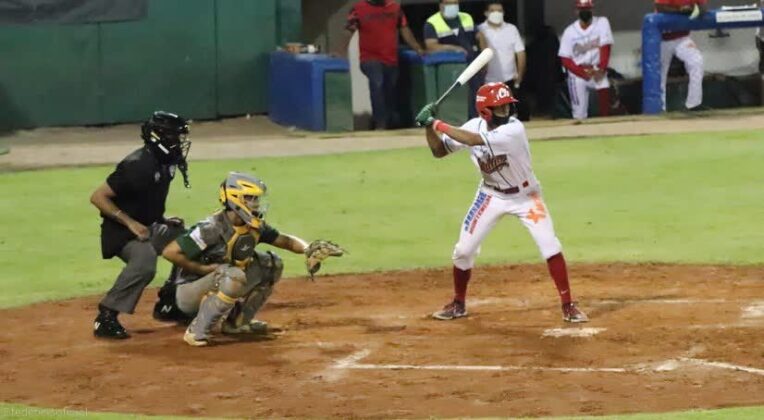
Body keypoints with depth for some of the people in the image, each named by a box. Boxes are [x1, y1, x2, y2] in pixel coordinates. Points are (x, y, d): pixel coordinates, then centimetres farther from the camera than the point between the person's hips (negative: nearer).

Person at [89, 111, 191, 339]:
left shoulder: (166, 162, 3)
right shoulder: (137, 166, -24)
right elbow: (98, 197, -23)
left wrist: (162, 220, 6)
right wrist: (131, 223, -27)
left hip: (150, 227, 9)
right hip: (122, 232, -9)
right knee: (144, 262, -34)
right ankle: (106, 318, -27)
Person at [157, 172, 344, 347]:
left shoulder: (255, 226, -3)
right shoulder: (212, 228, -25)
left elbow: (285, 240, 8)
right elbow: (170, 252, -27)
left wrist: (308, 249, -13)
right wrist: (206, 269, -23)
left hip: (220, 286, 8)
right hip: (187, 294, -8)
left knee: (271, 264, 3)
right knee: (235, 275, -36)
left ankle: (237, 321, 9)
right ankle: (197, 331, -23)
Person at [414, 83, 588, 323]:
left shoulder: (514, 129, -30)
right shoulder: (474, 126, -12)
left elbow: (475, 140, -42)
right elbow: (439, 150, -3)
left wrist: (439, 124, -36)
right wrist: (429, 126, -20)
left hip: (525, 196, -4)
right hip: (491, 196, 4)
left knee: (551, 247, -14)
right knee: (463, 250, 2)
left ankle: (568, 306, -3)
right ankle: (458, 304, 23)